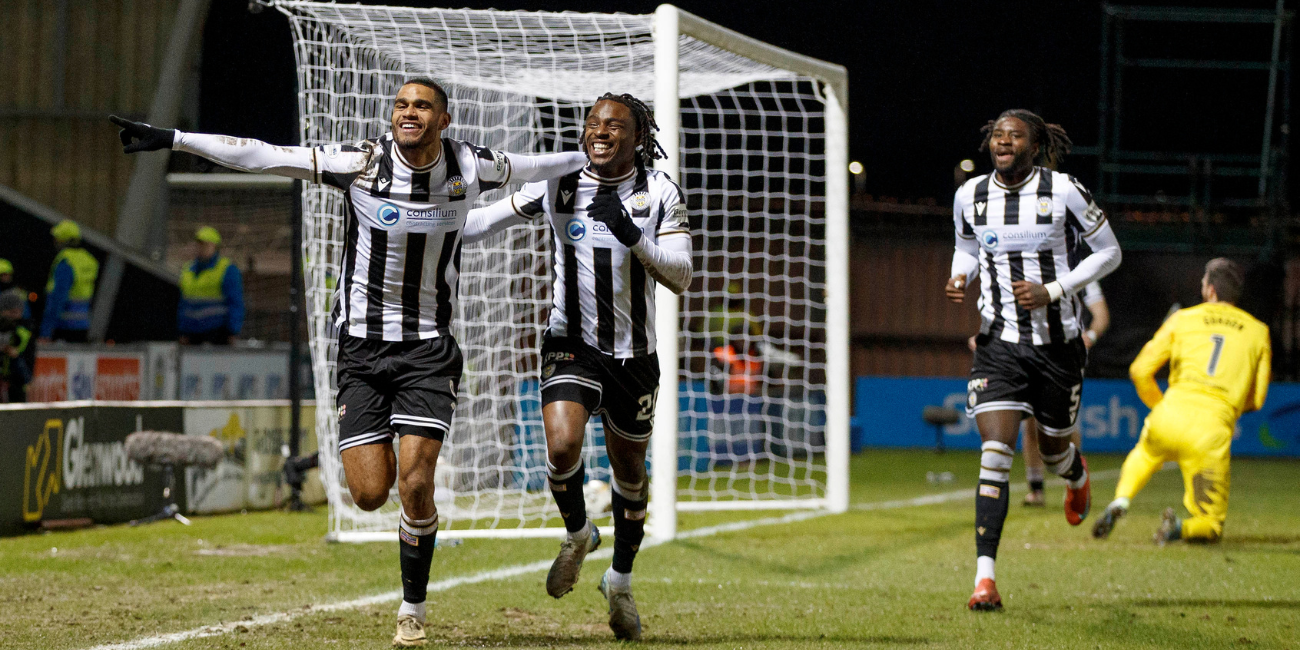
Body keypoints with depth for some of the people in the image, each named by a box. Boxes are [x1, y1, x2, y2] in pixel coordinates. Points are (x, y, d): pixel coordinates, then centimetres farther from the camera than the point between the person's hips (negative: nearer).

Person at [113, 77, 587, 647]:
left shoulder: (469, 168, -4)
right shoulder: (361, 163, -10)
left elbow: (526, 167, 20)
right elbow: (258, 156, -11)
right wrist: (170, 140, -14)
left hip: (429, 348, 0)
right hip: (362, 344, 0)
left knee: (414, 483, -14)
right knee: (369, 493, -6)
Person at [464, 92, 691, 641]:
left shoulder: (661, 193, -7)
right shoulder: (558, 185, -4)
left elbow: (680, 278, -11)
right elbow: (488, 220, 10)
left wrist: (632, 236, -26)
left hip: (635, 354, 1)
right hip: (573, 344, 0)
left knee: (629, 472, 12)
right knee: (562, 445, -24)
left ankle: (620, 580, 36)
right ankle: (577, 533, 7)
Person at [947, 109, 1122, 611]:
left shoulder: (1062, 191, -11)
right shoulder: (970, 195, -1)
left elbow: (1108, 253, -3)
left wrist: (1052, 291, -15)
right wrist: (959, 277, -3)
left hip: (1056, 341, -1)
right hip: (998, 341, 1)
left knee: (1053, 450, 17)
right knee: (995, 453, -16)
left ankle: (1076, 474, 60)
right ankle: (984, 579, -20)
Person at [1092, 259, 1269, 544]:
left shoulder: (1183, 319, 13)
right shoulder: (1258, 332, 14)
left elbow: (1140, 370, 11)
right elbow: (1257, 398, 15)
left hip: (1170, 416, 1)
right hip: (1213, 430, -1)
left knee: (1145, 453, 39)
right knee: (1211, 526, 10)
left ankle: (1120, 501, 10)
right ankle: (1181, 528, -24)